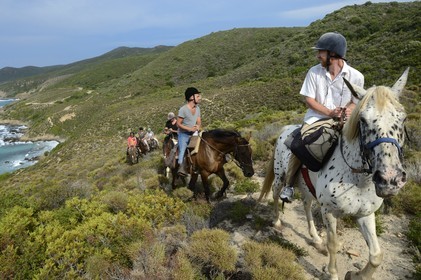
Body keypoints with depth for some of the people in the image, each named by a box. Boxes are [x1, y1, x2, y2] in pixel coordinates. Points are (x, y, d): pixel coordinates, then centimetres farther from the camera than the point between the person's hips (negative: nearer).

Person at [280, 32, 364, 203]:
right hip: (316, 117, -1)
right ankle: (289, 184, -5)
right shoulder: (314, 72, -4)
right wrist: (329, 113, -19)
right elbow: (309, 100, -5)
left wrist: (349, 110, -20)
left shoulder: (355, 76, -5)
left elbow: (356, 102, 5)